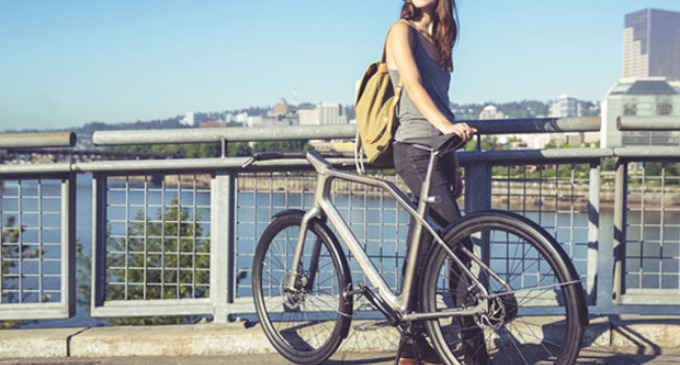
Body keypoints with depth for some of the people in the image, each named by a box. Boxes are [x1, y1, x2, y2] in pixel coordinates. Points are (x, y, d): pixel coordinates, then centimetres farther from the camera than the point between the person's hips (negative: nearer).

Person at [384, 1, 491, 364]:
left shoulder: (439, 41, 21)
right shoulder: (402, 30, 0)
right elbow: (413, 85, -16)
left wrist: (454, 168, 19)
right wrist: (444, 124, -33)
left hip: (438, 153, 8)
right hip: (414, 149, -8)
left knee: (425, 249, 8)